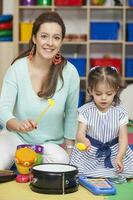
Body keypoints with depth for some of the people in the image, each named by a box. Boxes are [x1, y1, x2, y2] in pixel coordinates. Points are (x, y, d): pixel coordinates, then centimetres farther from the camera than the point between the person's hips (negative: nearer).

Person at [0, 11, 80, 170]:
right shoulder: (17, 68, -14)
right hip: (17, 137, -1)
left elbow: (71, 115, -1)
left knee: (60, 161, -28)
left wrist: (68, 150, 2)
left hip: (51, 142, 2)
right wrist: (18, 125, -42)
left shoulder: (69, 73, -13)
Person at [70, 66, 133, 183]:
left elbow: (123, 138, -7)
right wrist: (83, 140, -39)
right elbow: (80, 133, -13)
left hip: (114, 152, 1)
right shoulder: (85, 111, -6)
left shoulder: (120, 112, -5)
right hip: (90, 153, 0)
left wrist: (119, 158, -23)